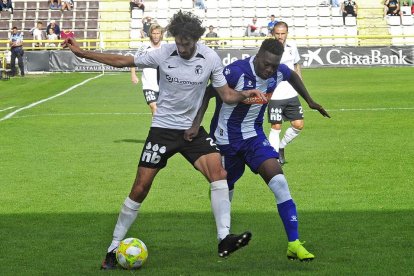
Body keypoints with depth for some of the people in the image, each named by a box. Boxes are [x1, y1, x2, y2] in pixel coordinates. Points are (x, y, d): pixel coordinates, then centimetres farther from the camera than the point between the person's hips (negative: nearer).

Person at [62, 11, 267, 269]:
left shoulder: (210, 58, -9)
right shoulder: (163, 54, -11)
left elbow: (227, 95, -2)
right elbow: (121, 61, -1)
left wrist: (245, 94, -24)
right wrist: (82, 52, -4)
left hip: (193, 129, 1)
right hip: (163, 128, -1)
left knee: (218, 170, -24)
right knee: (140, 188, -3)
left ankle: (224, 239, -26)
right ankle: (114, 248, 9)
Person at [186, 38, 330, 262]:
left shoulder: (279, 72, -10)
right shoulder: (236, 72, -27)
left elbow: (292, 76, 16)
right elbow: (207, 94, -15)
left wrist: (309, 101, 23)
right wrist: (196, 124, -22)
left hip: (253, 135, 3)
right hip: (225, 138, -3)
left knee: (279, 182, -17)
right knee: (224, 188, 12)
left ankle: (294, 243, -17)